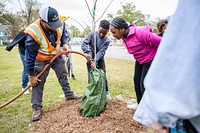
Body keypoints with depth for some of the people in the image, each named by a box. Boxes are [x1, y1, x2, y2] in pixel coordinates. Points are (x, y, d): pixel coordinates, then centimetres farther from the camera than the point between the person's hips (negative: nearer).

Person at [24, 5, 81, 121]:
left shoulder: (60, 23, -21)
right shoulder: (33, 33, -35)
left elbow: (63, 34, 5)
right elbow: (30, 57, -26)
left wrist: (65, 44, -16)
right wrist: (31, 75, -18)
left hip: (57, 56, 5)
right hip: (41, 60, -5)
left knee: (63, 76, 15)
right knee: (38, 83, -2)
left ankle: (69, 95, 35)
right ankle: (37, 108, 13)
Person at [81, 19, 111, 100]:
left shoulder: (107, 41, -15)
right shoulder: (92, 34, -15)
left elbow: (101, 52, -22)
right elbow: (84, 43, -20)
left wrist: (95, 61, -34)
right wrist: (88, 52, -37)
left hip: (100, 60, 1)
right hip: (90, 59, 0)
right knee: (91, 77, 0)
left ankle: (106, 92, 20)